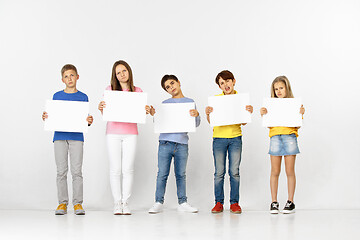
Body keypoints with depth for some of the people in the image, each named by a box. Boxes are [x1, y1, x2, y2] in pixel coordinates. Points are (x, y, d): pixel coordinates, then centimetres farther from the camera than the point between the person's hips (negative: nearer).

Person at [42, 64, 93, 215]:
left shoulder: (83, 97, 8)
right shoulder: (57, 96, 10)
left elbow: (85, 120, 7)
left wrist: (89, 121, -14)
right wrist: (45, 117, -9)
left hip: (77, 136, -1)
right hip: (60, 136, 1)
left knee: (76, 171, -3)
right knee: (61, 171, 1)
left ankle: (78, 203, 3)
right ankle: (62, 203, 8)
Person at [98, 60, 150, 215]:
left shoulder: (137, 91, 8)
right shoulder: (109, 90, 5)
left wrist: (146, 111, -11)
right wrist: (101, 108, -16)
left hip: (130, 133, 1)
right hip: (113, 133, -1)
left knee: (128, 169, -2)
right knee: (115, 169, -1)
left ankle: (125, 202, 6)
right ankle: (117, 203, 6)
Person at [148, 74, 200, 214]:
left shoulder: (189, 102, 11)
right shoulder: (165, 103, 13)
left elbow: (196, 124, 5)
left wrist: (196, 115, -15)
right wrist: (154, 115, -6)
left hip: (182, 144, 0)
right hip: (165, 143, 0)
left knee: (181, 175, 4)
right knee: (162, 174, -2)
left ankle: (182, 203, 11)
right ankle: (159, 203, 4)